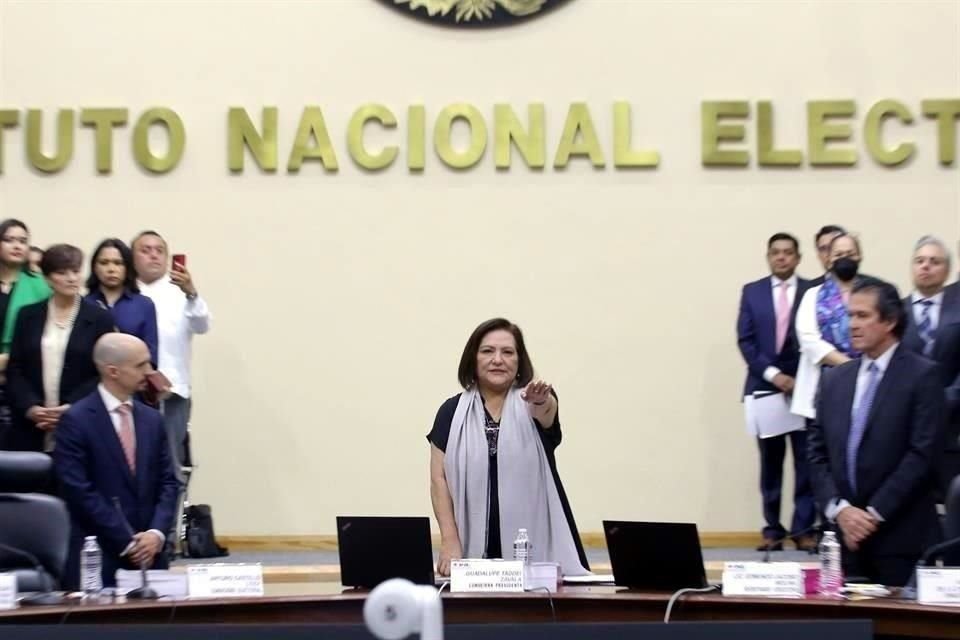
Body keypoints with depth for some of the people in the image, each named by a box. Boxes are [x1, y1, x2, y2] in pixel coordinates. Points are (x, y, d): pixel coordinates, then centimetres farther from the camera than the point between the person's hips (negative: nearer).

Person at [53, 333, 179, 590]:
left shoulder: (152, 419, 12)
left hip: (148, 555, 5)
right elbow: (79, 490, -12)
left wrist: (156, 533, -7)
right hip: (97, 559, -5)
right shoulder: (76, 420, -6)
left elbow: (167, 482, 11)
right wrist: (127, 542, -13)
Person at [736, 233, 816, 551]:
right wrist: (772, 374, -10)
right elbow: (745, 340, 2)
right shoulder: (752, 292, 8)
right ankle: (773, 529, 9)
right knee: (770, 462, 5)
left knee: (806, 460, -2)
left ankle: (804, 529, 1)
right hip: (765, 386, 2)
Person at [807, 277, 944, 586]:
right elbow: (817, 452, 11)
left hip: (901, 536, -4)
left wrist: (874, 513, -11)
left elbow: (922, 453, -9)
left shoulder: (922, 375, -2)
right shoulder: (834, 379, 14)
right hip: (845, 535, 4)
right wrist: (839, 509, -5)